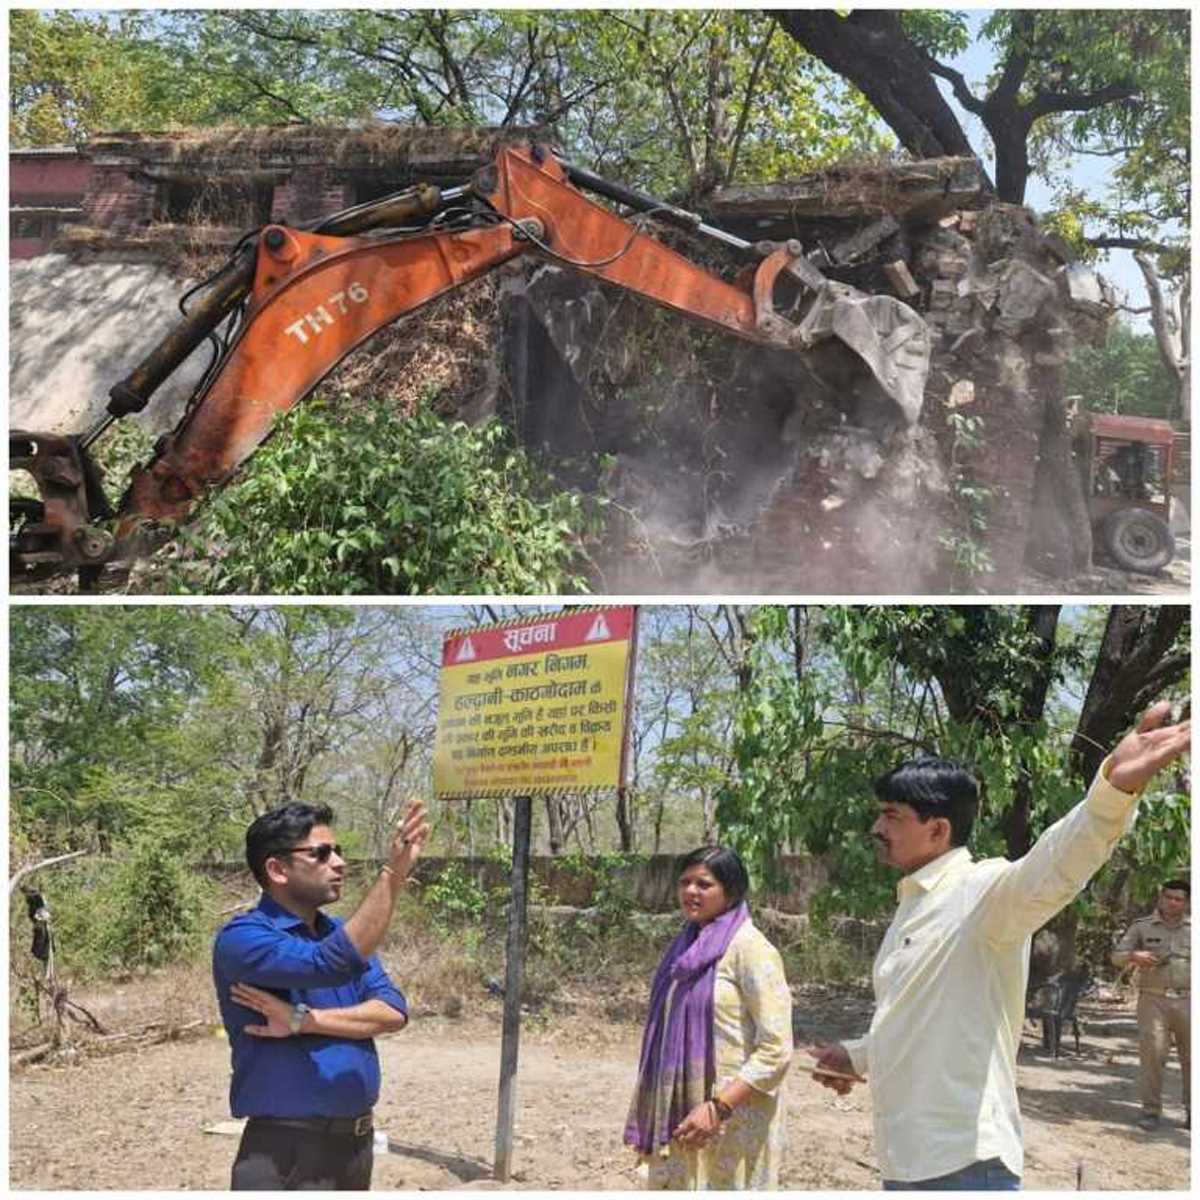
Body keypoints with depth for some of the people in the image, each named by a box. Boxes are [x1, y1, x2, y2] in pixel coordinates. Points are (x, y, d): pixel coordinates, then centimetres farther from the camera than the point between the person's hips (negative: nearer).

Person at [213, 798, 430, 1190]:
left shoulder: (340, 932, 11)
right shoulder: (242, 938, -13)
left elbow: (393, 1011, -3)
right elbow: (333, 963, -30)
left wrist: (304, 1021, -16)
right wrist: (393, 874, -31)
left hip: (357, 1141, 7)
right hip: (285, 1152, -7)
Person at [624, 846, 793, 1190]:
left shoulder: (750, 948, -11)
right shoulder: (687, 948, 12)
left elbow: (776, 1050, -17)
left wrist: (718, 1108, -22)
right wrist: (647, 1122, 15)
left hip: (731, 1122, -7)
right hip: (680, 1117, 7)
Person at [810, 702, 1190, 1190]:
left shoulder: (983, 889, -14)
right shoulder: (912, 906, 14)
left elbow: (1049, 870, -37)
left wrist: (1115, 788, -56)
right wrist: (857, 1056, 43)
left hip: (963, 1159, -9)